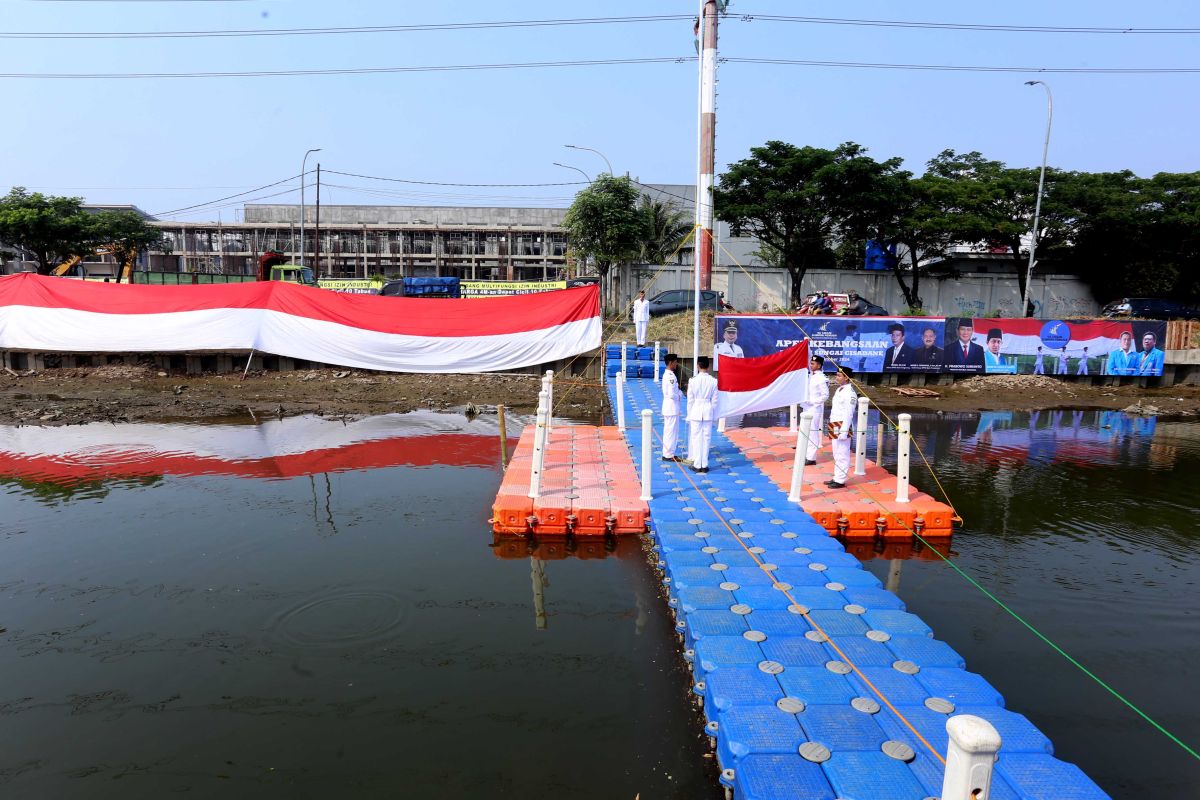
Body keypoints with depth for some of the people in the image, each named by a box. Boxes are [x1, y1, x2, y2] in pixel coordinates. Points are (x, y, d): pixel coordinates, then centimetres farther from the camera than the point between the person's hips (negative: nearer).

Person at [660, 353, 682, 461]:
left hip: (668, 407, 10)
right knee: (671, 431, -3)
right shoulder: (671, 376, -20)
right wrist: (679, 396, -6)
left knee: (669, 430, 15)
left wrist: (678, 394, 4)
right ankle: (668, 455, 4)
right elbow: (672, 394, -24)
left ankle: (668, 453, 23)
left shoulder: (666, 374, 11)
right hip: (672, 407, -10)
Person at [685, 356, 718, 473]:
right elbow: (714, 400, 1)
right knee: (706, 438, 7)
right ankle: (704, 465, 11)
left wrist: (689, 415, 6)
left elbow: (690, 399, -4)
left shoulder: (693, 380, -9)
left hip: (696, 410, -2)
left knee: (696, 438, 4)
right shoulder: (713, 381, -4)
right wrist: (711, 412, 14)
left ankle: (697, 465, 7)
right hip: (708, 410, 2)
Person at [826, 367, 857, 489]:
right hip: (835, 427, 10)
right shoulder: (839, 390, 15)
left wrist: (844, 431, -22)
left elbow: (849, 413, -20)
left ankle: (840, 480, 2)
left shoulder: (849, 393, -16)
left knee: (842, 455, -4)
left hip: (842, 427, -10)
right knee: (836, 454, 16)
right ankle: (836, 478, 25)